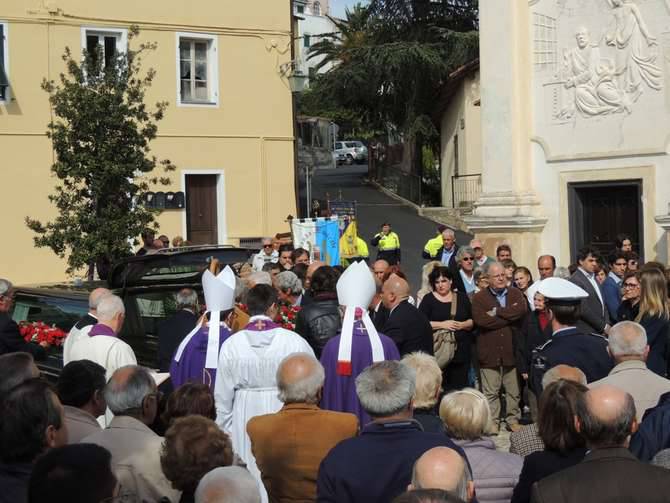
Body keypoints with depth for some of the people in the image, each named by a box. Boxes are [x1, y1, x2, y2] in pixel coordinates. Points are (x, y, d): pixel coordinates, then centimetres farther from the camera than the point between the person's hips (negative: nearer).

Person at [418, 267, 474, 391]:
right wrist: (442, 325, -13)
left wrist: (462, 325, -7)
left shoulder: (462, 297, 14)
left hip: (461, 351, 2)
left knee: (459, 387, -2)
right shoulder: (428, 299, 6)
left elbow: (473, 321, 13)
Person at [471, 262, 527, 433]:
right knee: (491, 392, 3)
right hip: (489, 351, -2)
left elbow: (522, 310, -12)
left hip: (512, 350, 2)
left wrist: (497, 312, -13)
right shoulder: (479, 298, 1)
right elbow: (480, 320, -15)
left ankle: (513, 419, 21)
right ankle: (493, 422, 13)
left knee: (513, 390, 9)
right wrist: (510, 317, -10)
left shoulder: (515, 294, 9)